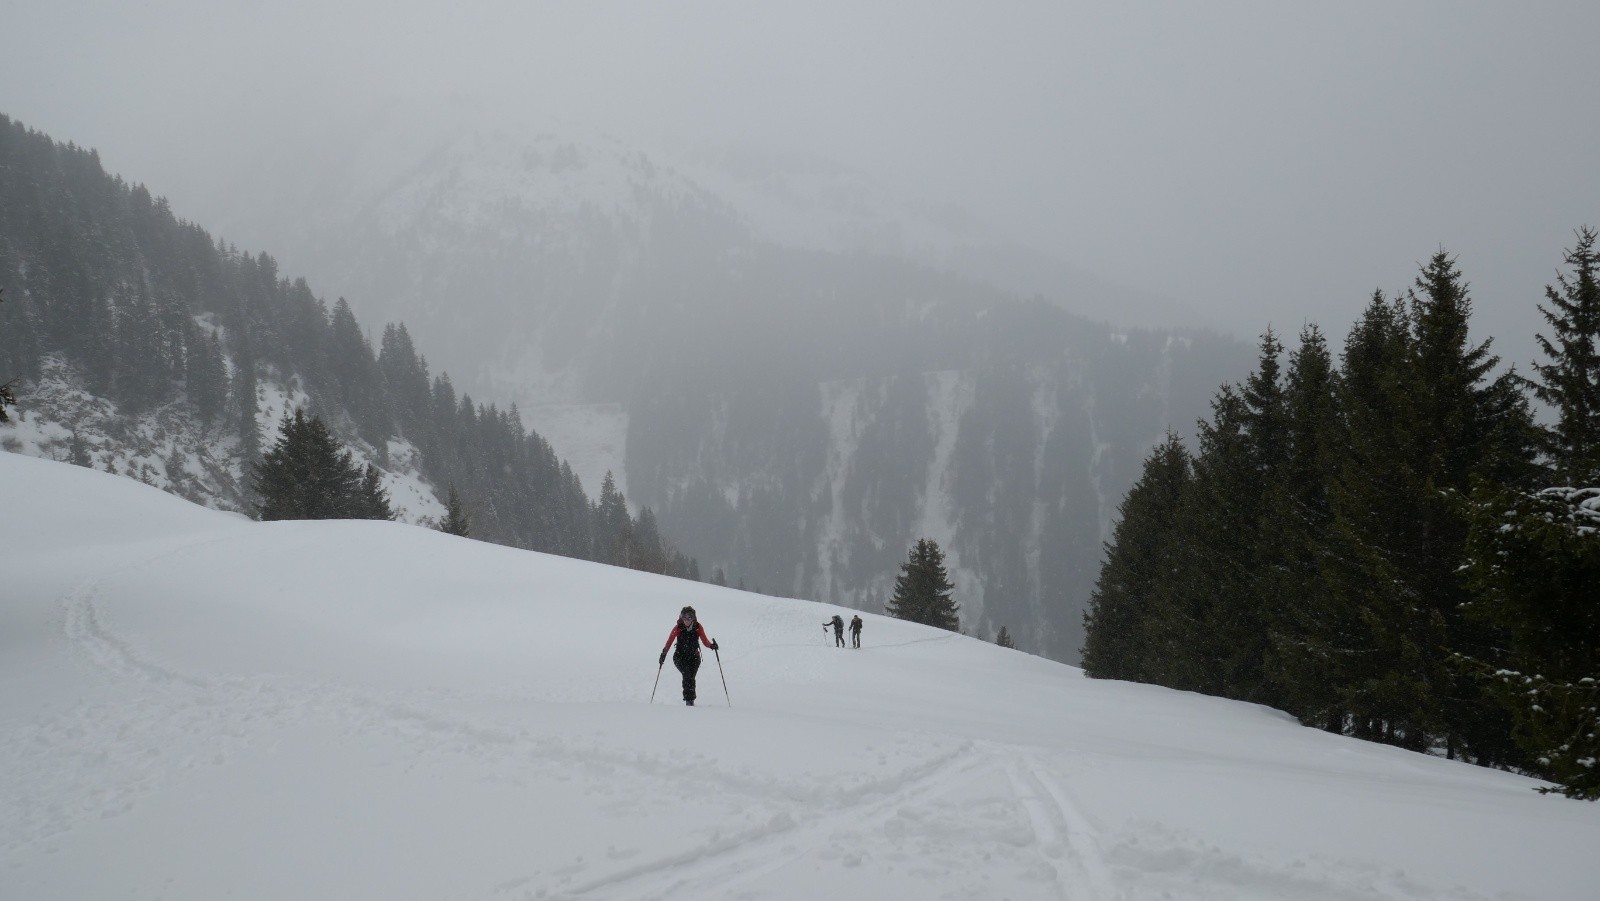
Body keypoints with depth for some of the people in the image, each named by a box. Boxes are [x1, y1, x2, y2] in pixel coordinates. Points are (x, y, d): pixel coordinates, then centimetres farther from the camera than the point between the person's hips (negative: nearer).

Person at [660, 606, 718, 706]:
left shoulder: (698, 627, -5)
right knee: (687, 674, -24)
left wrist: (712, 645, -28)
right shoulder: (678, 628, -8)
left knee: (691, 677, -14)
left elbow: (705, 641, -7)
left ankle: (690, 699, 3)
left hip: (694, 657, 1)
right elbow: (669, 641, -9)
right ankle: (689, 698, -21)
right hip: (680, 656, -1)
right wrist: (663, 655, -18)